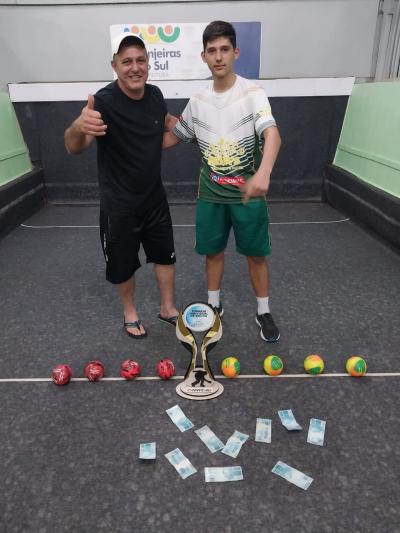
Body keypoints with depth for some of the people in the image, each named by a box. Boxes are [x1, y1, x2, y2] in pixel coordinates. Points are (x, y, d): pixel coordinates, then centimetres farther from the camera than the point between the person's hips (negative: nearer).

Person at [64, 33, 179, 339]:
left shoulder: (154, 94, -3)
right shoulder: (105, 102, -21)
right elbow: (74, 148, -33)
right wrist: (79, 127, -55)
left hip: (154, 196, 6)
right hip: (119, 204, -5)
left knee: (165, 254, 15)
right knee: (124, 262, 9)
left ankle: (168, 308, 35)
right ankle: (130, 311, 35)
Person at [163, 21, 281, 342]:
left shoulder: (252, 93, -10)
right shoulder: (198, 102, 5)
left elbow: (272, 135, -26)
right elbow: (173, 138, 17)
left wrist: (263, 173, -45)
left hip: (247, 193, -3)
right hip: (210, 194, 4)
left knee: (256, 254, 7)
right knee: (213, 251, 13)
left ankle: (264, 312, 26)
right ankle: (215, 305, 34)